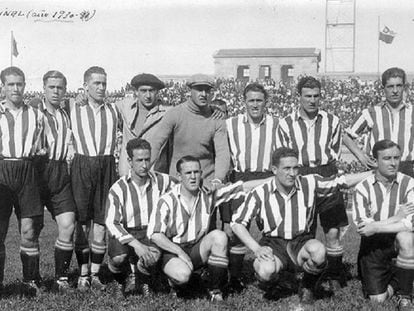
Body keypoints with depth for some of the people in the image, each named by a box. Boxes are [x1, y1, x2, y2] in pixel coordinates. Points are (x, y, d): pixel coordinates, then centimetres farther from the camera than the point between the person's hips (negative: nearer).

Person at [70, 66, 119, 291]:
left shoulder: (113, 109, 12)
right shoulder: (73, 109, 6)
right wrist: (69, 161, 3)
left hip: (107, 166, 2)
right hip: (82, 165, -1)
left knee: (101, 221, 2)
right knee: (82, 222, 0)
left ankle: (95, 274, 11)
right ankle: (83, 274, 9)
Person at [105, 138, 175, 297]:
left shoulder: (162, 181, 1)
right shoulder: (119, 188, -8)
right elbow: (111, 223, -15)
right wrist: (135, 244, -27)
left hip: (150, 232, 1)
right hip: (124, 234, -1)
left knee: (154, 254, -34)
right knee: (119, 258, -34)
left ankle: (141, 279, 6)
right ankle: (127, 277, 8)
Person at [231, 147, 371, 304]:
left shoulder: (310, 183, -3)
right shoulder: (260, 193, -6)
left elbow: (343, 180, 1)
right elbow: (237, 223, -3)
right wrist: (256, 248, -14)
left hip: (302, 242, 1)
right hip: (273, 244, -1)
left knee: (319, 251, -34)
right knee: (266, 271, -34)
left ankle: (308, 286, 2)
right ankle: (271, 287, 8)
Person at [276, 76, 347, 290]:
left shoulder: (332, 121, 8)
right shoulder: (286, 124, 5)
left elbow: (335, 154, 14)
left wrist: (323, 173, 3)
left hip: (327, 176, 1)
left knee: (333, 232, -2)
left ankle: (334, 277, 14)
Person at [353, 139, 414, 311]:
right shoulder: (363, 188, -8)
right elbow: (362, 227, -15)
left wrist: (376, 227, -23)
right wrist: (397, 217, -17)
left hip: (396, 242, 0)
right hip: (372, 246, 1)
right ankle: (390, 278, 31)